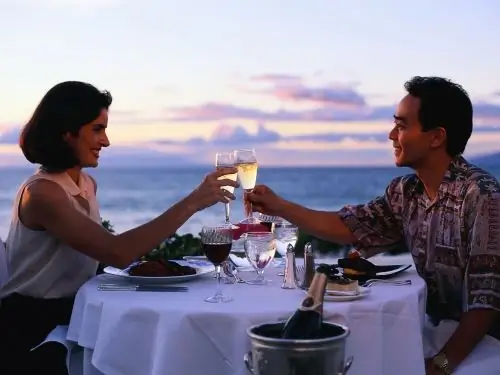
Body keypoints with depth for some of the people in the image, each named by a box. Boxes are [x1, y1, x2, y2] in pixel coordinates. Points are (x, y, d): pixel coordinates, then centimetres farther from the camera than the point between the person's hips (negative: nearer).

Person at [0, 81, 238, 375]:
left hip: (69, 316, 7)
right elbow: (117, 253, -31)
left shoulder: (88, 184, 7)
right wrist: (192, 203, -31)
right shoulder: (41, 193, -20)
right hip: (28, 329, -7)